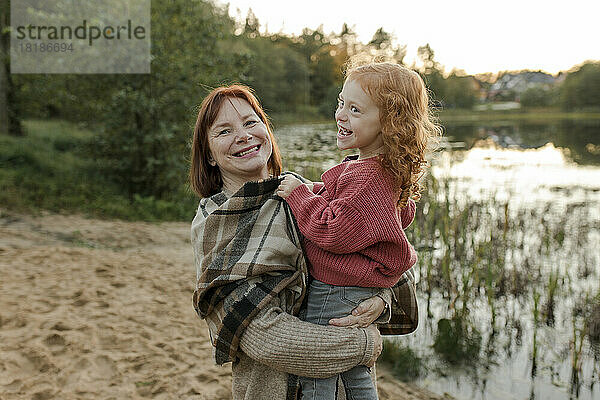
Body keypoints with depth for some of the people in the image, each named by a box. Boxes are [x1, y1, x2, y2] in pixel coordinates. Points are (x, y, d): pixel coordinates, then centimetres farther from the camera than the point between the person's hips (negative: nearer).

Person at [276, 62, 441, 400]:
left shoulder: (365, 178, -27)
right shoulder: (390, 171, 5)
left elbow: (335, 232, -31)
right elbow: (403, 216, 21)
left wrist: (299, 193, -18)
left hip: (335, 295, -11)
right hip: (365, 294, 11)